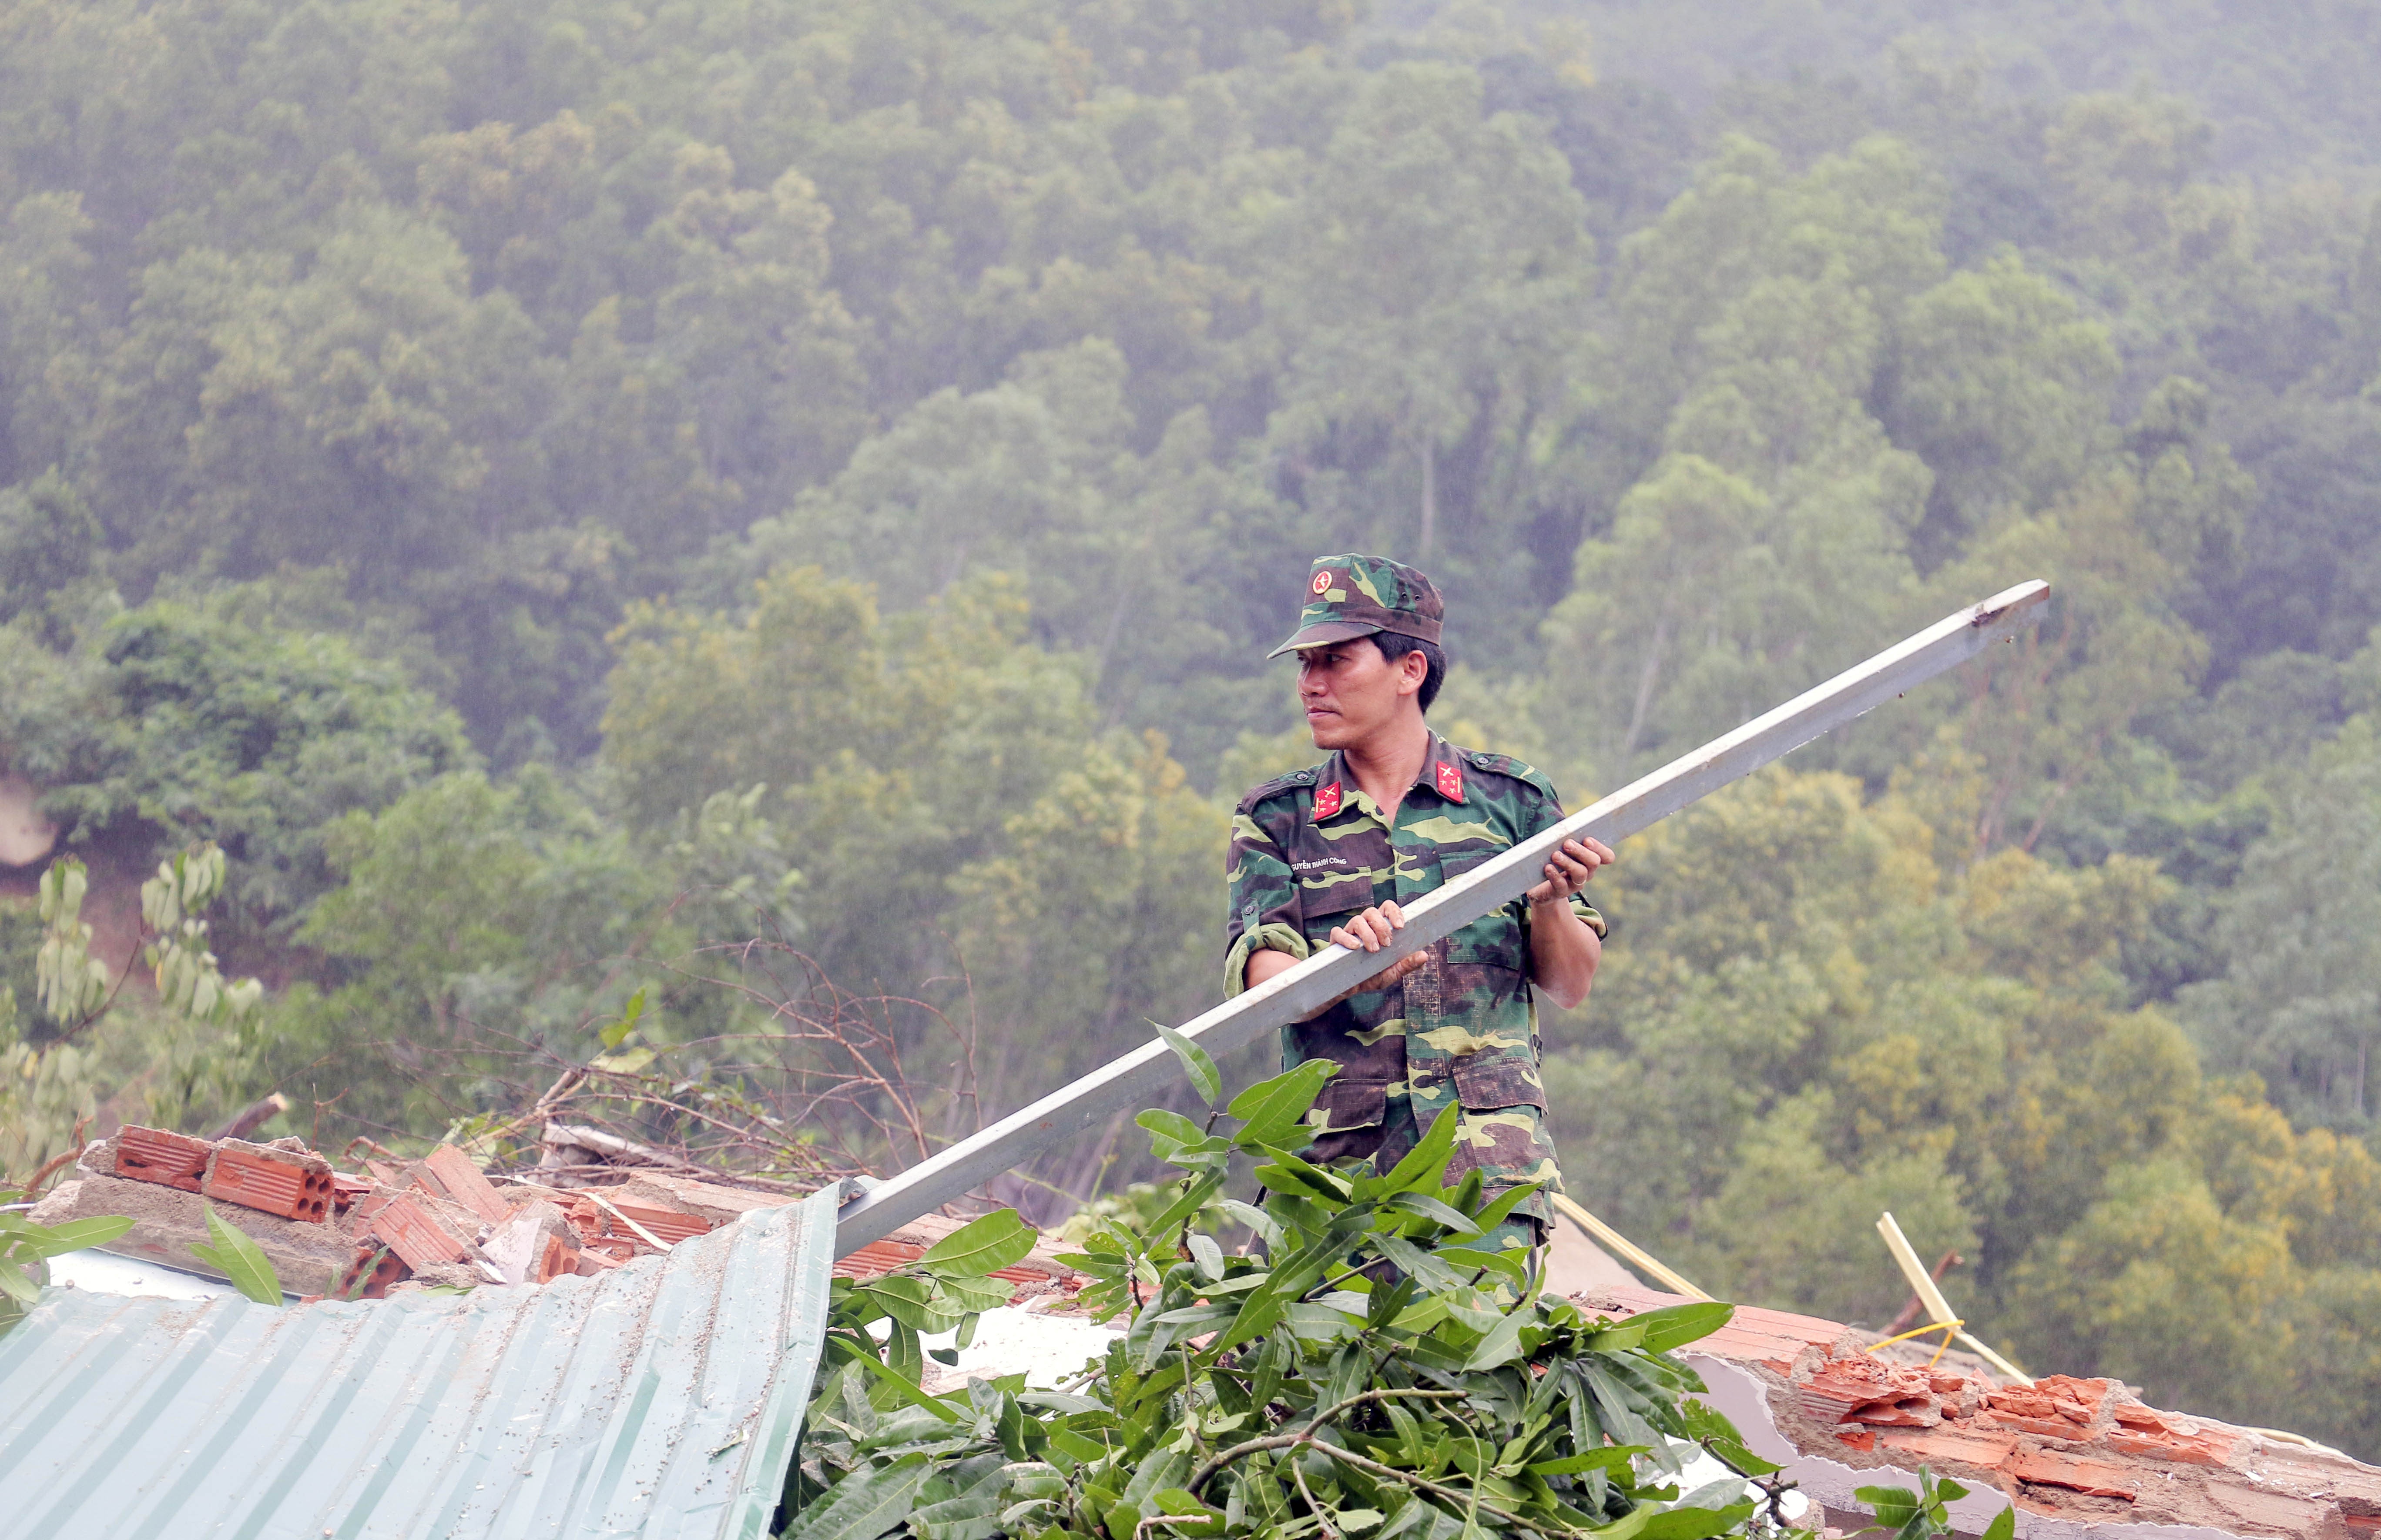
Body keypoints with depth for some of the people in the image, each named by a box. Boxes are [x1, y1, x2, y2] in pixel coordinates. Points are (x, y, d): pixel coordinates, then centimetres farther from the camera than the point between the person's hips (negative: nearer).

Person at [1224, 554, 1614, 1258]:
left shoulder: (1510, 798, 10)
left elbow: (1570, 987, 12)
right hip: (1333, 1163, 1)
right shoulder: (1275, 819, 11)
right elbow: (1264, 984, -4)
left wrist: (1549, 906, -9)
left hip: (1487, 1165, -1)